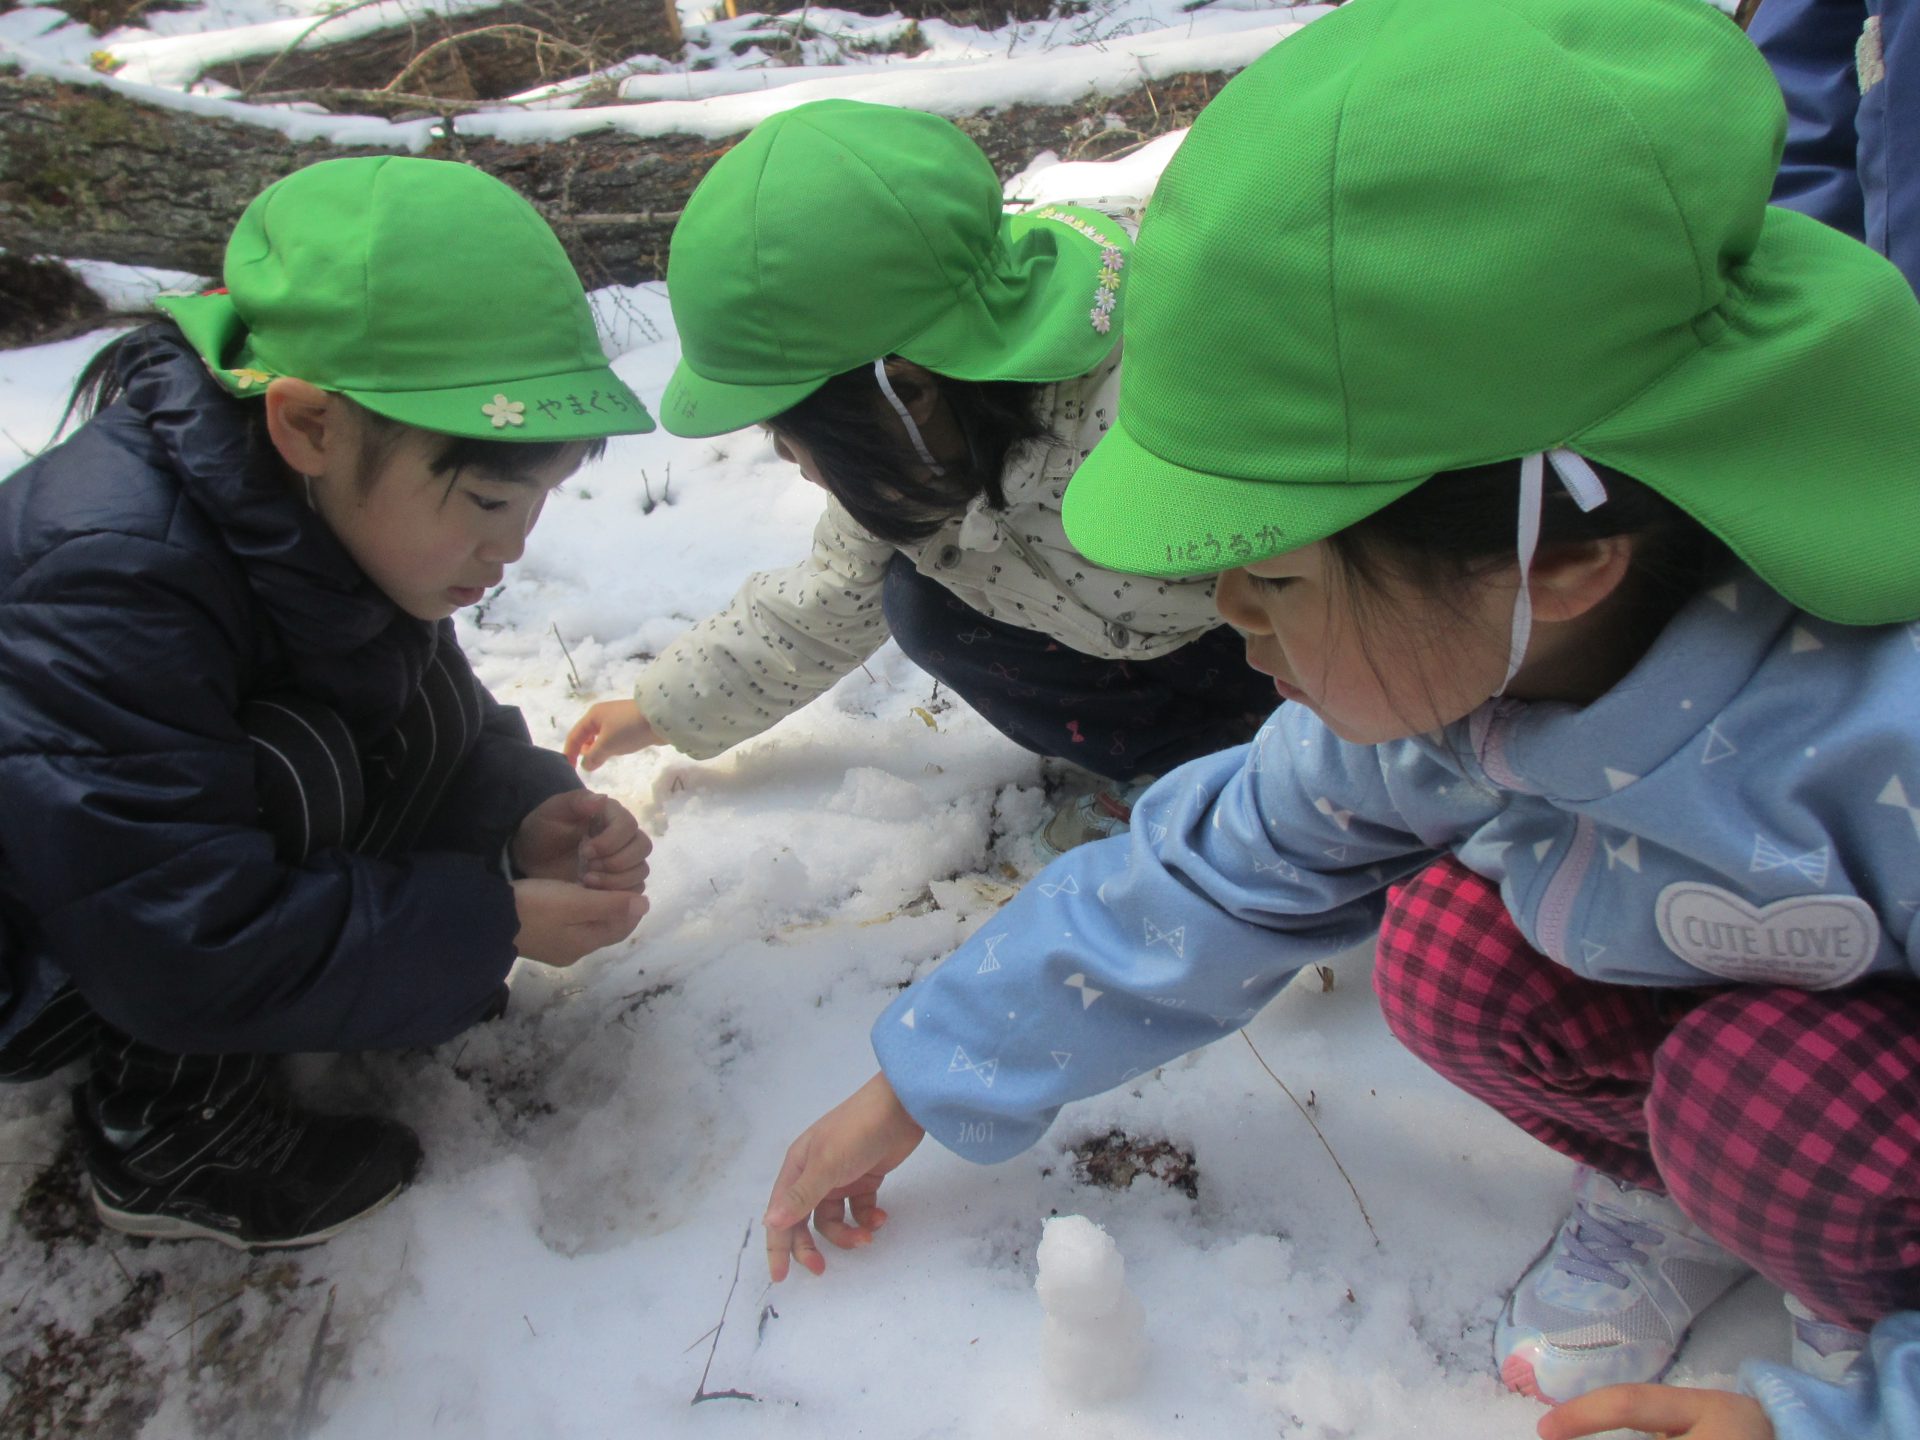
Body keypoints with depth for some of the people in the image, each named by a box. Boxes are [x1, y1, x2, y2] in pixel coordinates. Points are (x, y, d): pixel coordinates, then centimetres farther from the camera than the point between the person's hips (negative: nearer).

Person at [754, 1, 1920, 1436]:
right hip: (1727, 999, 5)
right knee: (1452, 939, -21)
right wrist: (912, 1093, -2)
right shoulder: (1435, 659, -19)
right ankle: (1671, 1185, 7)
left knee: (1768, 1100, -34)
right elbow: (1208, 878, -7)